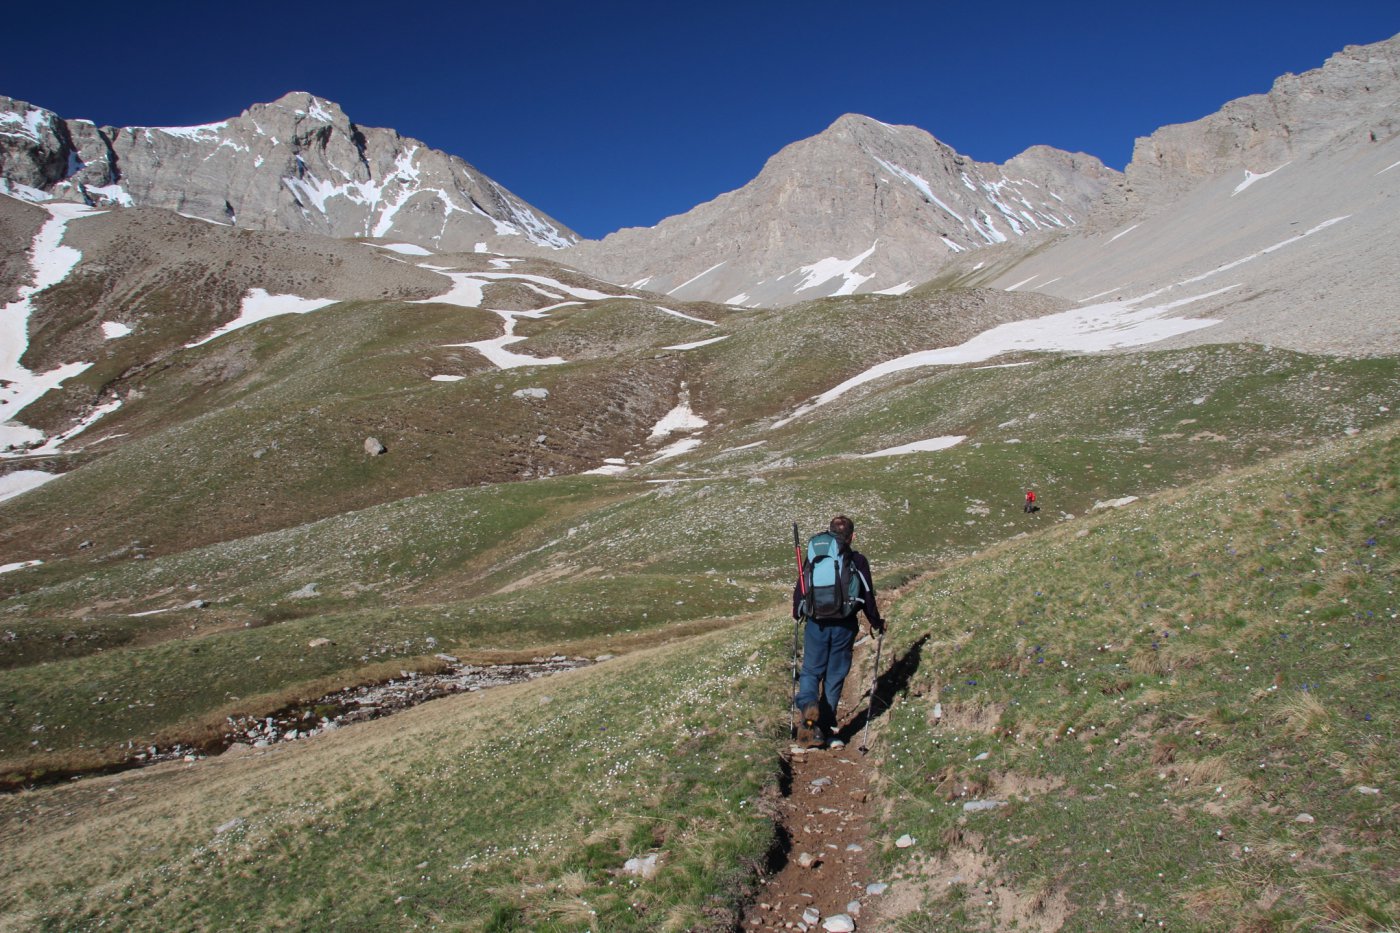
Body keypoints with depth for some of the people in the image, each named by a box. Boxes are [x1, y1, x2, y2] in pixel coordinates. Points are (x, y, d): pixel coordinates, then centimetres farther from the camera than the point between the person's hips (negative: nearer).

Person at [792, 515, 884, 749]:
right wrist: (876, 623, 15)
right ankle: (826, 727, 12)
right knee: (835, 676, 10)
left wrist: (797, 613, 26)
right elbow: (868, 595, 1)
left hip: (816, 624, 1)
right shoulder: (858, 561, -2)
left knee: (811, 670, 11)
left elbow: (800, 588, 8)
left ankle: (809, 705, -19)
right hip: (844, 626, 0)